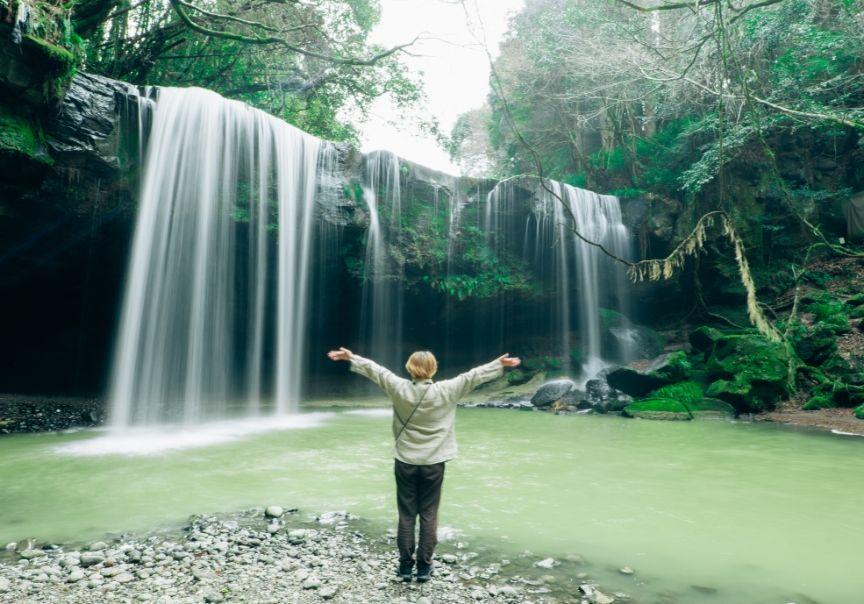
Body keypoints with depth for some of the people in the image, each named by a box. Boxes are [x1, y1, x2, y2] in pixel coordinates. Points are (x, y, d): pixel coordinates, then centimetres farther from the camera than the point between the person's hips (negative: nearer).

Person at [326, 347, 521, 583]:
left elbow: (374, 369, 1)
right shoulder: (446, 391, -12)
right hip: (433, 463, -1)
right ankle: (424, 566, 15)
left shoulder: (399, 388, -10)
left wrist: (350, 357, 12)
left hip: (405, 461, 1)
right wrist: (500, 364, 3)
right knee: (428, 515, 8)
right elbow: (473, 376, -5)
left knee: (406, 515, 10)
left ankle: (405, 565, 17)